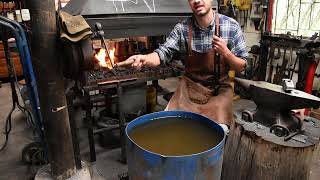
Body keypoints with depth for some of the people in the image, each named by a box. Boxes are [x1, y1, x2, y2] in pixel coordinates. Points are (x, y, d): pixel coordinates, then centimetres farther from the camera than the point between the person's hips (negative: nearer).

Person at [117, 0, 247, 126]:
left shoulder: (231, 26, -10)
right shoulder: (182, 29, -8)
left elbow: (241, 67, -4)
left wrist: (226, 53, -25)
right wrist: (145, 58, -36)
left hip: (219, 89, -1)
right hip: (190, 88, 1)